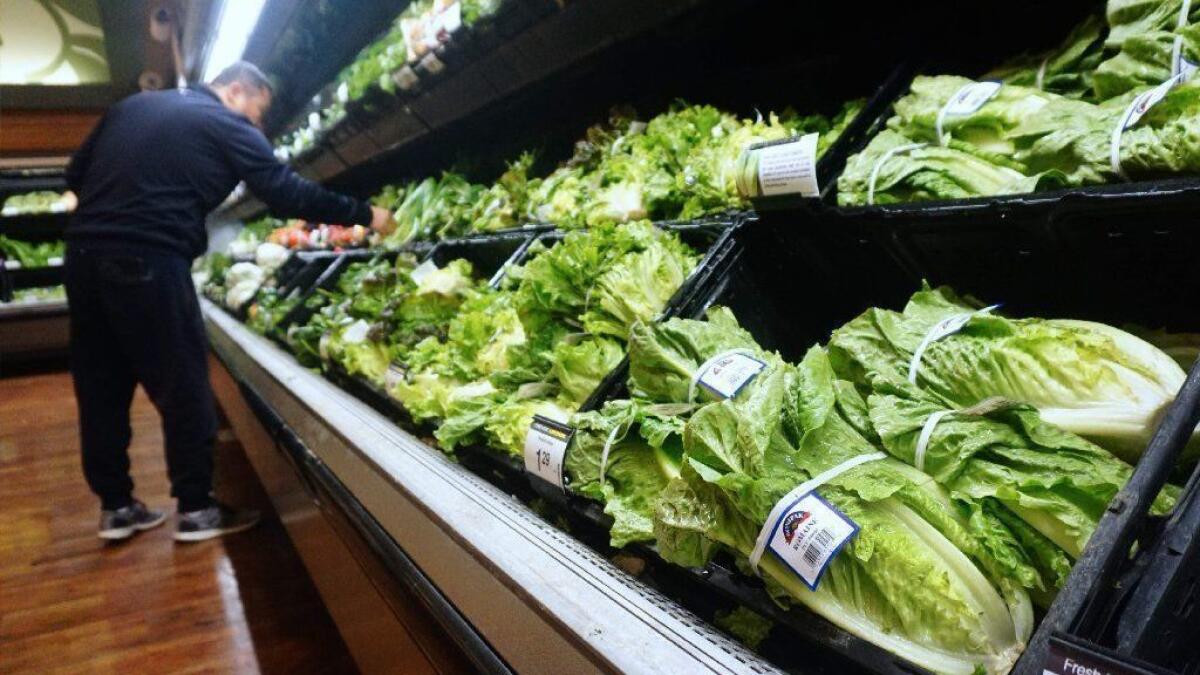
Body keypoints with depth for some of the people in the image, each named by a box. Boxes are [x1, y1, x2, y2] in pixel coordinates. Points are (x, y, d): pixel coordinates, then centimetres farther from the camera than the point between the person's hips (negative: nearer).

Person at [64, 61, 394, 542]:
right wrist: (363, 215, 3)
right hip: (148, 260, -8)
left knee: (101, 386, 13)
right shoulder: (227, 126, 1)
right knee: (182, 386, 2)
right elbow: (286, 193, -3)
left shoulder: (132, 105, 22)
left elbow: (76, 174, 21)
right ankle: (195, 509, 10)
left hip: (84, 252, 8)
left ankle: (115, 507, 23)